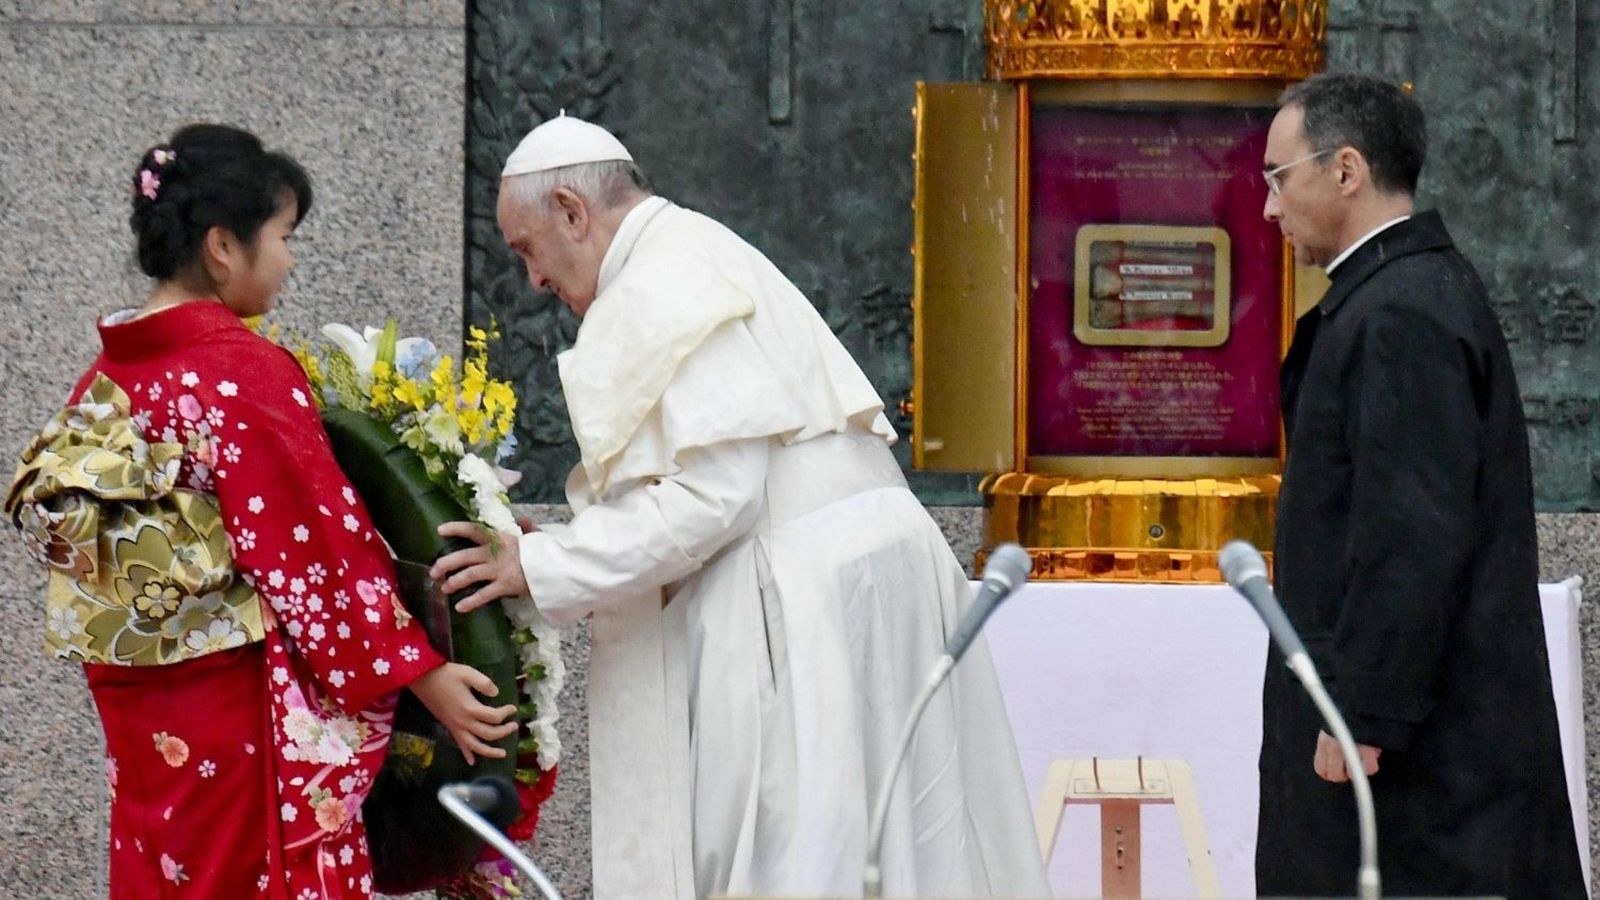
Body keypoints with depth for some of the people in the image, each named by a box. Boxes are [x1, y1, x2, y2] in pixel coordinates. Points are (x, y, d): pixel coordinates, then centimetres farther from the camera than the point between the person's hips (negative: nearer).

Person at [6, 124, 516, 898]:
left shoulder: (108, 375, 6)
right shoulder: (243, 371, -16)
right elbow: (322, 548, -16)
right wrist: (427, 676, -11)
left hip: (135, 711, 8)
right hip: (243, 713, -7)